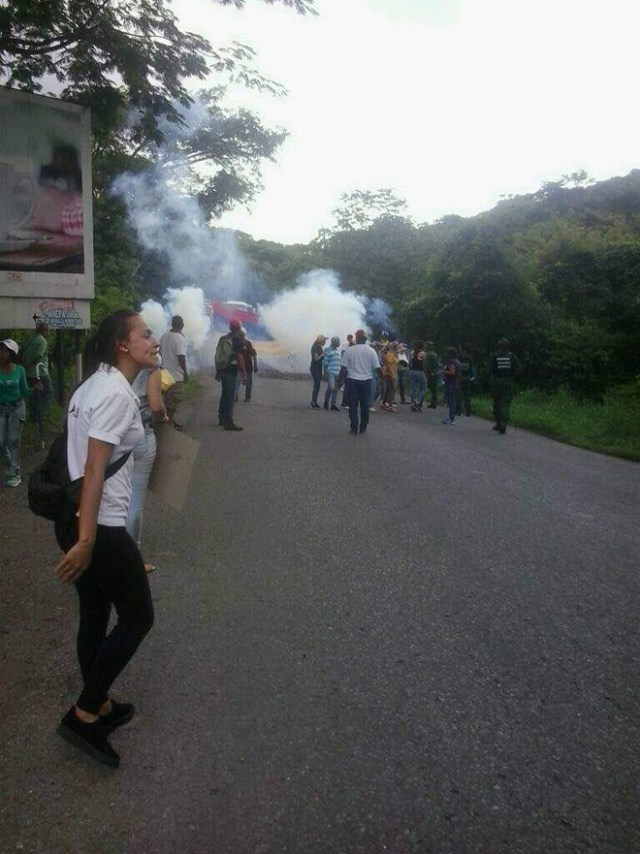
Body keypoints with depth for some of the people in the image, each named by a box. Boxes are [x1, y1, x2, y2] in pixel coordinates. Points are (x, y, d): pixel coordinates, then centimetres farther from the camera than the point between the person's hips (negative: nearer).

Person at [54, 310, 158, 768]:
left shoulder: (95, 384, 12)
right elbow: (95, 468, -24)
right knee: (138, 617, 6)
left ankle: (98, 708, 37)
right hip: (100, 527, -10)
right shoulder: (117, 393, -18)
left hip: (75, 520, 10)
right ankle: (84, 716, 15)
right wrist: (86, 541, -24)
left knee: (95, 616, 20)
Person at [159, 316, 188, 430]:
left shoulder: (164, 336, 4)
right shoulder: (180, 338, -18)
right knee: (175, 399, 2)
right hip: (177, 373, -8)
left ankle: (169, 419, 26)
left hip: (166, 372, 8)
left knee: (169, 398, 17)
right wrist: (185, 372, -14)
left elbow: (161, 352, 15)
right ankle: (170, 421, 7)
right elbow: (181, 356, -22)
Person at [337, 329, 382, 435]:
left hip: (352, 380, -1)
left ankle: (354, 429, 2)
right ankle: (363, 428, 19)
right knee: (365, 405, 12)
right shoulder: (371, 351, -3)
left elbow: (343, 368, -5)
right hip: (366, 381, 1)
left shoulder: (349, 350, -5)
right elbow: (377, 368, -2)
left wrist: (340, 381, 4)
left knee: (353, 405, 4)